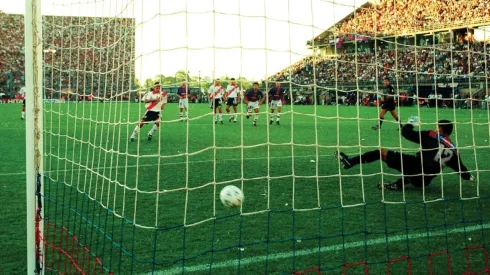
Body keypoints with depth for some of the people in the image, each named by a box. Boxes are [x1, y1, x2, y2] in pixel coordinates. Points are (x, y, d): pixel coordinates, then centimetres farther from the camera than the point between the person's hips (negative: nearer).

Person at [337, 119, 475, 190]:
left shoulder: (432, 136, 0)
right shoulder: (453, 151, 11)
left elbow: (406, 133, 0)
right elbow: (460, 168, 23)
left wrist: (411, 123, 21)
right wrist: (469, 177, 42)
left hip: (415, 164, -5)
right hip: (423, 181, 5)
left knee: (381, 152, 2)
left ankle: (350, 162, -2)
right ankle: (398, 185, 14)